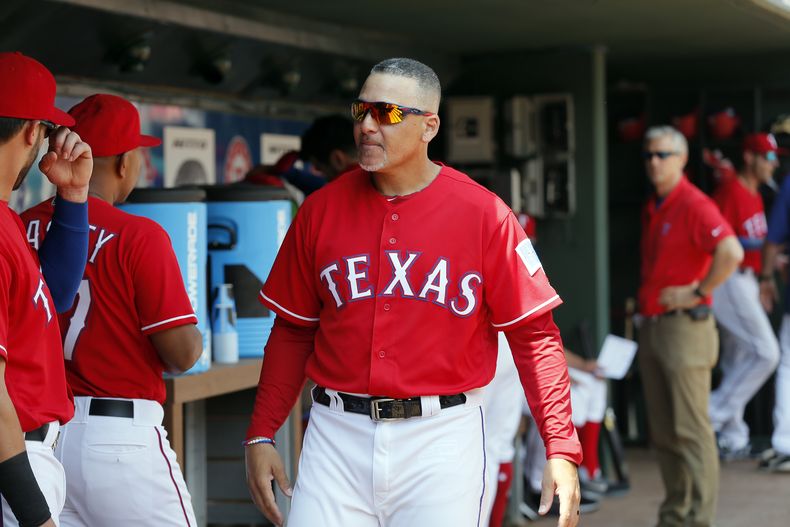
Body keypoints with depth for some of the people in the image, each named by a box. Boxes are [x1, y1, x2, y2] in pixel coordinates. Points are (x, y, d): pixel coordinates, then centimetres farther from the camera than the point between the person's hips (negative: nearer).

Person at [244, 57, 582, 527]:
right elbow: (293, 330, 10)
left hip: (442, 437, -2)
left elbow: (534, 334, -4)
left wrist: (561, 449, -11)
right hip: (338, 434, 2)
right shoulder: (322, 210, 5)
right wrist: (261, 435, 3)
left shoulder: (484, 213, -4)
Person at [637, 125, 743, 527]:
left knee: (691, 429, -8)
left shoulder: (694, 205, -11)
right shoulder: (651, 210, 16)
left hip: (684, 326, -9)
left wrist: (698, 293, -18)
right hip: (651, 326, 9)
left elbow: (732, 253, -25)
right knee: (662, 431, 11)